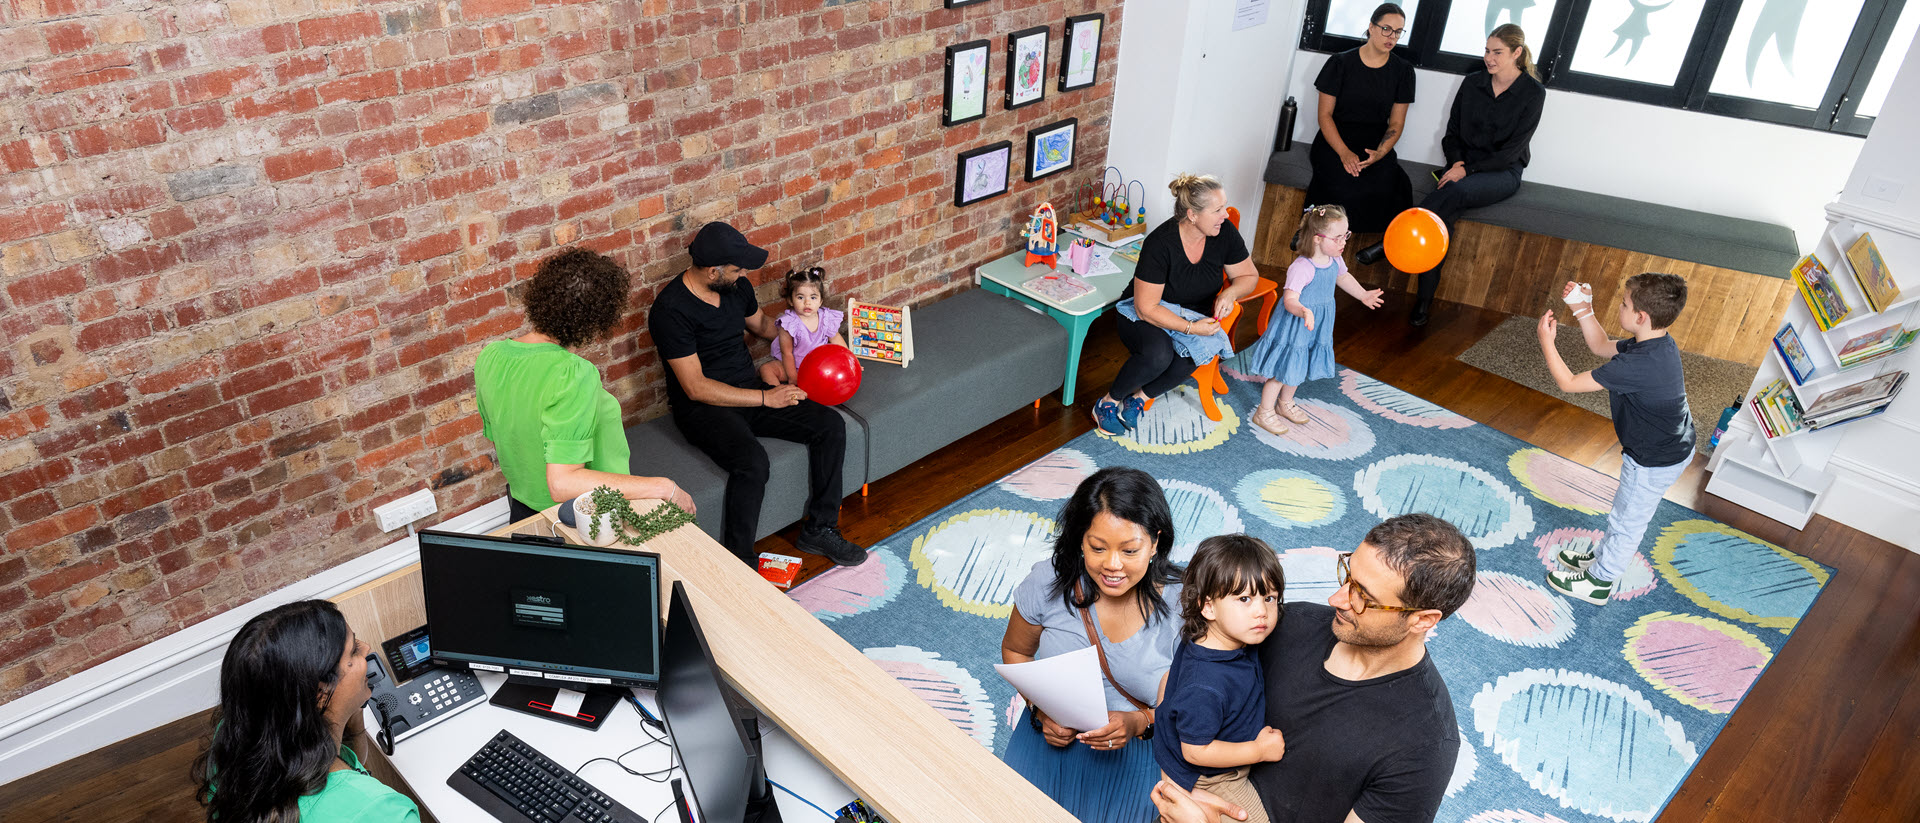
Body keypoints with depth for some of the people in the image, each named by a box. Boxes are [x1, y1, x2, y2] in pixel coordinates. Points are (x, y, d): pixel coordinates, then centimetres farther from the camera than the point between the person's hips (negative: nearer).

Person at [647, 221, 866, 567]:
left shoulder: (736, 286, 2)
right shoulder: (670, 310, -20)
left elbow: (761, 323, 26)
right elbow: (696, 388, -22)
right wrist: (766, 398, -21)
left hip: (750, 390, 7)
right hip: (703, 407, -7)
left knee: (831, 425, -9)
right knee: (752, 460, -36)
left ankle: (819, 529, 1)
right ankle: (737, 562, -18)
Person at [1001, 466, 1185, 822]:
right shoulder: (1049, 582, -12)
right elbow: (1015, 650, 6)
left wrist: (1139, 722, -23)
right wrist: (1042, 710, -10)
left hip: (1137, 753, -1)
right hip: (1053, 739, 2)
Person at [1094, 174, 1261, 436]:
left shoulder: (1224, 232, -11)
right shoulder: (1161, 243, -26)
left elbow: (1249, 275, 5)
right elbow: (1146, 308, -24)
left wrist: (1230, 293, -18)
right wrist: (1190, 328, -32)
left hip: (1193, 317, 4)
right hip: (1144, 314, -4)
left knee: (1194, 352, -33)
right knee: (1159, 354, -37)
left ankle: (1140, 397, -12)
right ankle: (1108, 402, -12)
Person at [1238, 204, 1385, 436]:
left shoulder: (1335, 261, -3)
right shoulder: (1301, 267, -30)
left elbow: (1343, 278, 20)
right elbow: (1290, 300, -37)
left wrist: (1363, 294, 33)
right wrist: (1304, 312, -57)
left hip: (1317, 329, 8)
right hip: (1295, 329, -8)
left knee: (1299, 369, 23)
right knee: (1282, 371, 3)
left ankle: (1285, 403, 44)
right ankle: (1264, 413, 20)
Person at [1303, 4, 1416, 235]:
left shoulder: (1402, 71, 8)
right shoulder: (1341, 63, 0)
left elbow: (1396, 123, 9)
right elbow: (1325, 114, -2)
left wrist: (1380, 153, -13)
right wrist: (1344, 153, -17)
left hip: (1376, 144, 2)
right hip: (1335, 141, -2)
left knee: (1388, 187, -32)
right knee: (1344, 187, -36)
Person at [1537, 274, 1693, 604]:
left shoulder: (1638, 365, -38)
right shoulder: (1659, 343, -8)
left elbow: (1569, 382, -30)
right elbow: (1602, 347, 10)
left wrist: (1546, 340, -19)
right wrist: (1583, 309, -2)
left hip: (1655, 462, -9)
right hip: (1672, 446, 9)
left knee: (1626, 522, 13)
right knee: (1625, 514, 29)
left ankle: (1598, 583, 32)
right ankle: (1602, 556, 50)